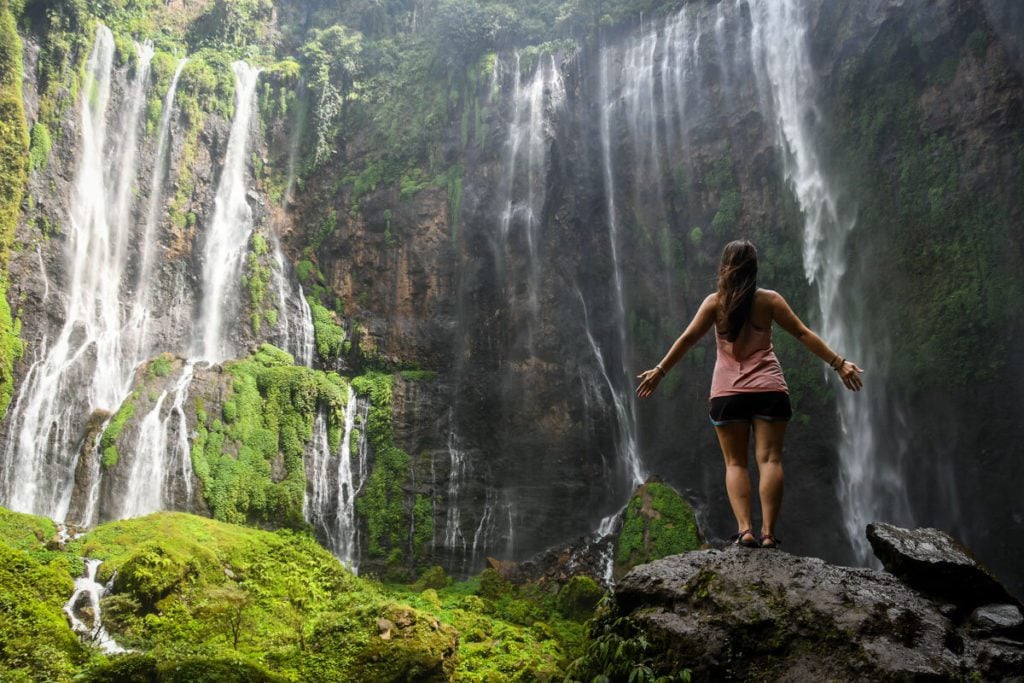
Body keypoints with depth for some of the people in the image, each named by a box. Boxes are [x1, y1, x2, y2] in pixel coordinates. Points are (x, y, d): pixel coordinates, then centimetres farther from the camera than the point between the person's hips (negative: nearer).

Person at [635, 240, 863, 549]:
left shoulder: (715, 302, 1)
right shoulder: (769, 300, 2)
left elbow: (687, 339, -2)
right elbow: (804, 334, 0)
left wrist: (659, 371, 4)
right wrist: (839, 364, 5)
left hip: (727, 393, 0)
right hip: (769, 391, 0)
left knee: (735, 463, 4)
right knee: (769, 459, 0)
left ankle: (745, 529, -9)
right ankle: (768, 532, -8)